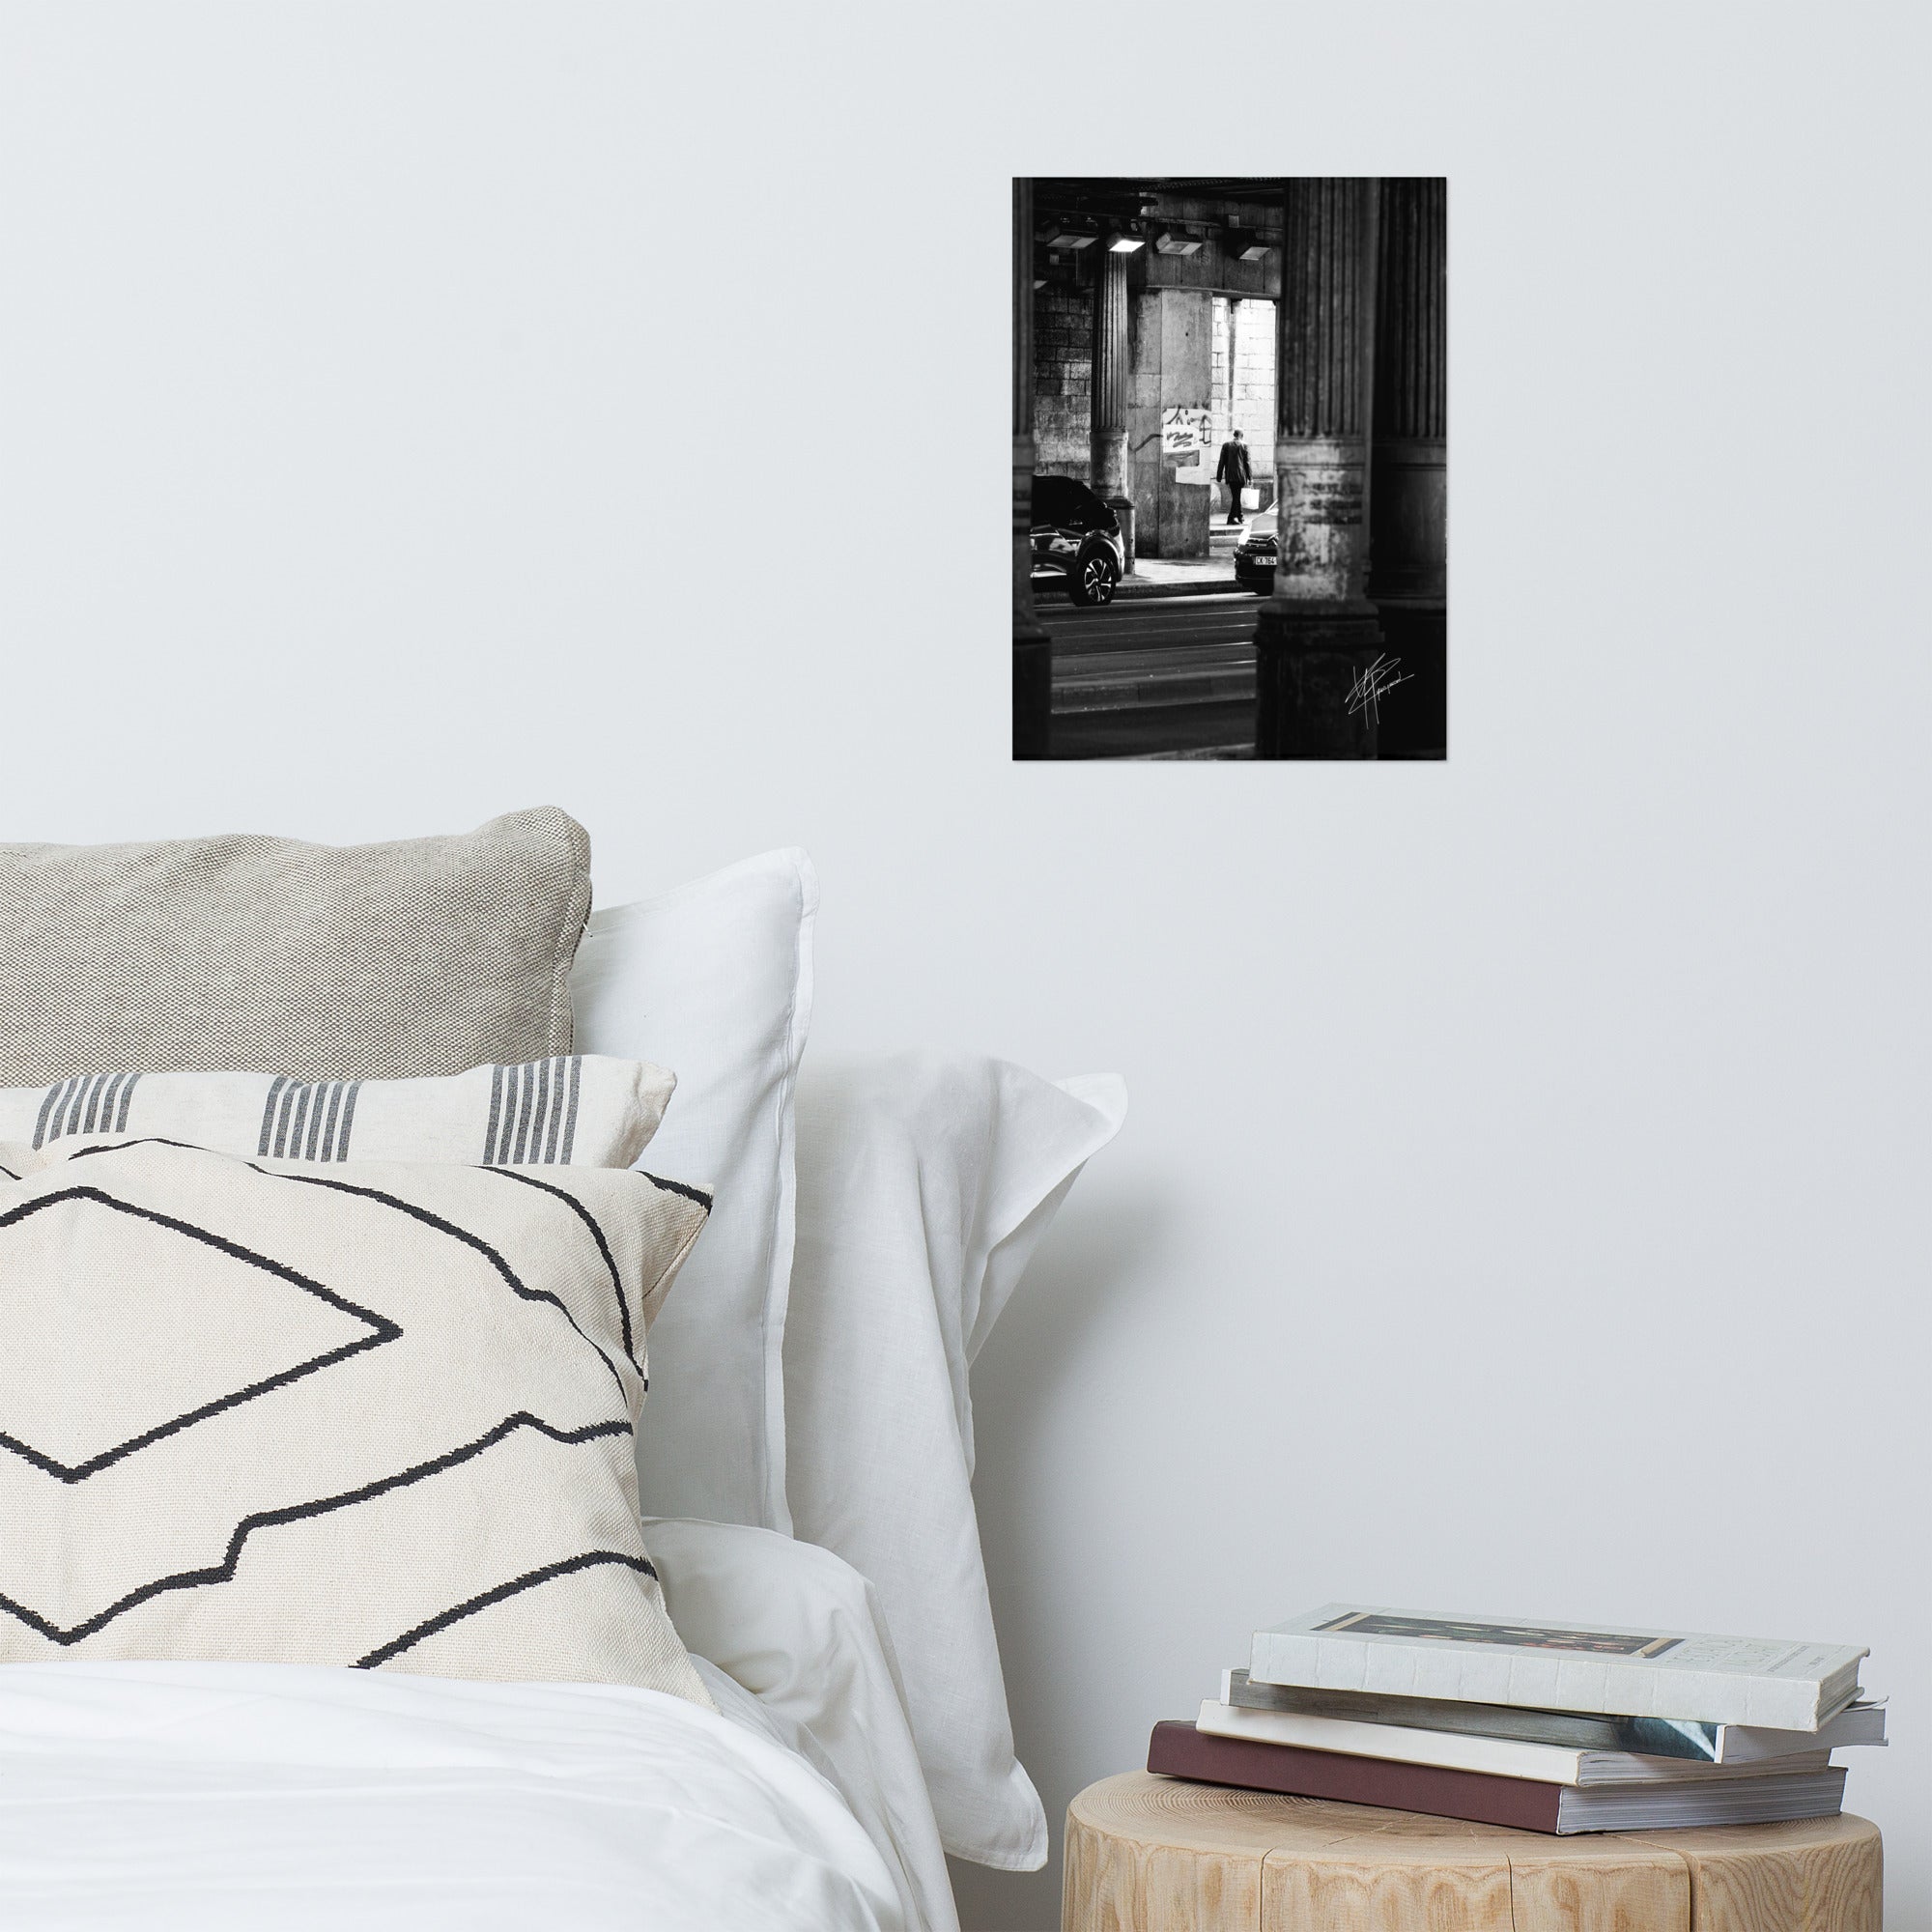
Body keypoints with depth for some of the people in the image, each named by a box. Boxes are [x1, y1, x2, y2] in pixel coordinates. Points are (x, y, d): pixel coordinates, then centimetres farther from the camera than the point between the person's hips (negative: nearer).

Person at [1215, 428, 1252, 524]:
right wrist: (1250, 477, 1)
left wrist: (1219, 477, 8)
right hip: (1240, 475, -3)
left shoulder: (1226, 445, 4)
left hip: (1230, 476, 3)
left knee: (1236, 496, 15)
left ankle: (1240, 517, 23)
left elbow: (1222, 462, 5)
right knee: (1236, 496, -1)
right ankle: (1231, 517, -8)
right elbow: (1247, 462, -3)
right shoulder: (1244, 446, -3)